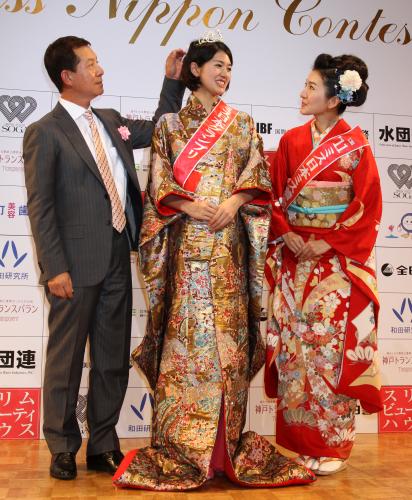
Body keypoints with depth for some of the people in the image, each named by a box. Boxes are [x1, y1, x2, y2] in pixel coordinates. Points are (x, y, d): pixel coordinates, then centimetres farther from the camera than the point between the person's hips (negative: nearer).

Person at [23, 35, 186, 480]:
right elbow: (40, 207, -10)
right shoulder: (45, 132, -6)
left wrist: (172, 79, 17)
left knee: (113, 359, 13)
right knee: (66, 360, 7)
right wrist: (55, 269, -15)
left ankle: (102, 445, 27)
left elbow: (157, 129, 28)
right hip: (76, 264, -6)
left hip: (116, 260, 7)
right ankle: (63, 450, 23)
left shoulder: (111, 122, 13)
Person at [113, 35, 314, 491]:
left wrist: (234, 202, -12)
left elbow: (256, 173, 7)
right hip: (185, 239, -1)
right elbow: (159, 180, 4)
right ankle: (180, 441, 3)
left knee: (228, 329, -2)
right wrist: (189, 205, -14)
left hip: (228, 240, 1)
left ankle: (227, 442, 7)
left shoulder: (241, 123, 17)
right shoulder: (169, 123, 13)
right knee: (184, 329, -5)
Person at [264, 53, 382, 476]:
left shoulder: (355, 145, -3)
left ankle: (330, 446, 13)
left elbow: (367, 206, -4)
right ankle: (295, 442, 18)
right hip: (294, 259, 4)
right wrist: (287, 235, -8)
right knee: (293, 348, 5)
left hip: (338, 262, -3)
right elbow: (276, 198, 8)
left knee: (331, 350, -1)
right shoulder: (291, 141, 7)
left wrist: (330, 243, -12)